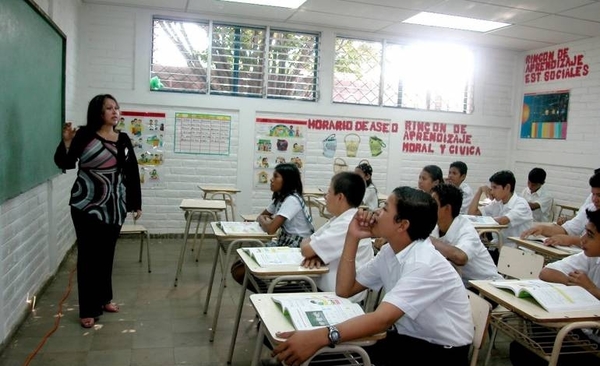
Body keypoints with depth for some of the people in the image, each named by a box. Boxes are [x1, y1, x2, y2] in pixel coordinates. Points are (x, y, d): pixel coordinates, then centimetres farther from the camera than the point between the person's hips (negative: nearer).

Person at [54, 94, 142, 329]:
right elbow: (65, 164, -11)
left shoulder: (124, 140, 8)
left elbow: (132, 174, 10)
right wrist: (67, 143, -28)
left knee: (107, 254, 13)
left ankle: (104, 298, 29)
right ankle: (88, 309, 8)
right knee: (89, 255, 0)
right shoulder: (85, 135, -6)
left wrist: (136, 203, 10)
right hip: (87, 206, -4)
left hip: (115, 207, 5)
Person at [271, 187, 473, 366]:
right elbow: (344, 290, 2)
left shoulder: (425, 264, -25)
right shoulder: (389, 251, 0)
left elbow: (382, 319, -36)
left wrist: (319, 337, -47)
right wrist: (352, 238, -8)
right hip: (407, 338, 7)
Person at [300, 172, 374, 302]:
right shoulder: (340, 218, 9)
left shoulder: (348, 225, -23)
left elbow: (306, 250, -21)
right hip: (324, 287, 8)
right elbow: (309, 242, 8)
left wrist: (309, 245, 2)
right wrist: (316, 254, -14)